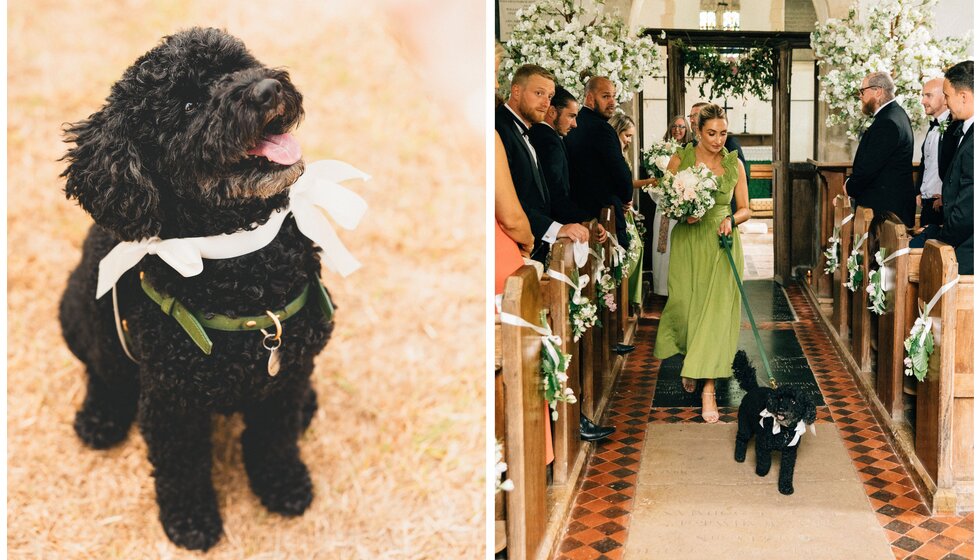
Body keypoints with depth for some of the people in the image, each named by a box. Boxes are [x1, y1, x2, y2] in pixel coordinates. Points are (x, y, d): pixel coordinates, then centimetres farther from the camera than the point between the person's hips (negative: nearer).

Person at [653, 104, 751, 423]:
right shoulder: (680, 160, 0)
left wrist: (731, 220, -13)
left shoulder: (734, 164, 4)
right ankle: (689, 360, 33)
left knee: (717, 312, -6)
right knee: (685, 306, -1)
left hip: (722, 244, 0)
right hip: (687, 242, 0)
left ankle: (708, 390, -4)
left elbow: (745, 209, 8)